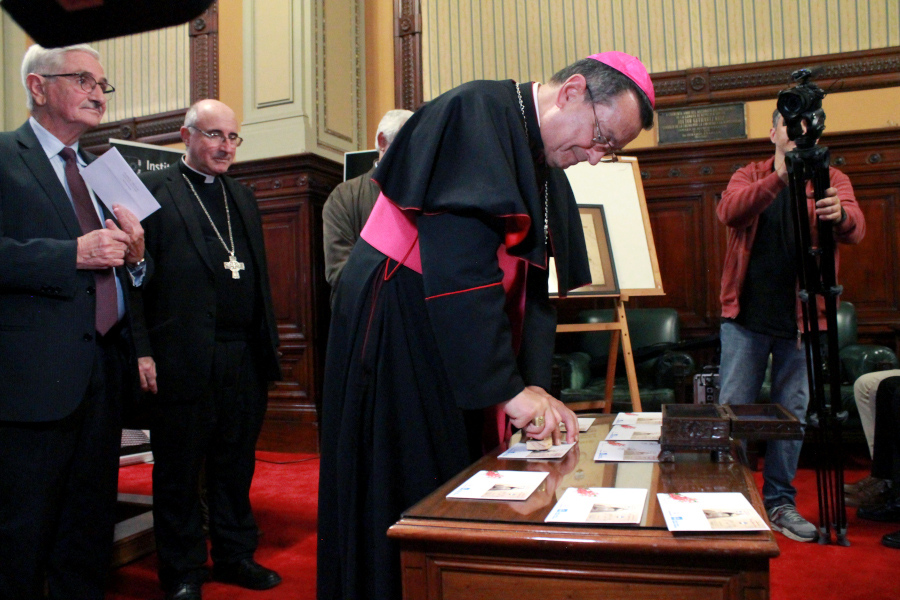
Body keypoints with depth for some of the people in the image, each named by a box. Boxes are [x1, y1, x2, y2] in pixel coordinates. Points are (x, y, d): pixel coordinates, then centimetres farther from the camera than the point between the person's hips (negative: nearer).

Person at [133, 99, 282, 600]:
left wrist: (270, 343, 12)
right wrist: (142, 350, -14)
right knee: (179, 469, 8)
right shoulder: (154, 188, 1)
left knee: (237, 464, 14)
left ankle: (236, 555, 29)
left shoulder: (244, 198, 19)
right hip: (182, 357, -5)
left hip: (244, 357, 5)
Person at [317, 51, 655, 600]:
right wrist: (509, 387, -25)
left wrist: (535, 386, -4)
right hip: (393, 333, -8)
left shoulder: (548, 175, 10)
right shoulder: (478, 113, -17)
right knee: (403, 496, 1)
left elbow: (531, 284, 9)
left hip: (457, 344, 9)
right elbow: (459, 259, -27)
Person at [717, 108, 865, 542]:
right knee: (733, 407, 2)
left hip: (802, 317, 1)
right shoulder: (750, 176, 7)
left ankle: (780, 502, 22)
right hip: (746, 314, 0)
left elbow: (855, 229, -14)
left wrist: (840, 215, -37)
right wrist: (778, 178, -30)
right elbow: (728, 212, -16)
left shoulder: (832, 179, 5)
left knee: (793, 411, 8)